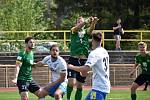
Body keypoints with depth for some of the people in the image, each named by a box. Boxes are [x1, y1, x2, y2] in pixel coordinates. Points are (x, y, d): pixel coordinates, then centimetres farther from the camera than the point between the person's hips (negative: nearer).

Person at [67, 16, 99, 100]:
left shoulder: (86, 31, 12)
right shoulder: (73, 31, 7)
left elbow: (91, 28, -11)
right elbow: (77, 28, -17)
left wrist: (94, 22, -36)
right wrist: (86, 21, -37)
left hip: (83, 61, 3)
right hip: (74, 59, -3)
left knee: (80, 86, 6)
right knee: (71, 83, -18)